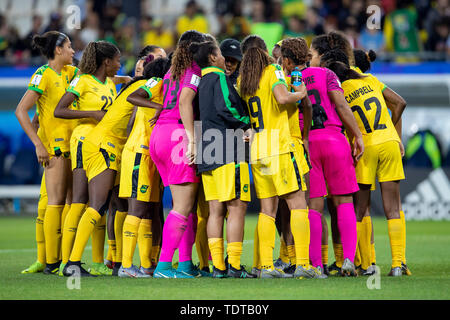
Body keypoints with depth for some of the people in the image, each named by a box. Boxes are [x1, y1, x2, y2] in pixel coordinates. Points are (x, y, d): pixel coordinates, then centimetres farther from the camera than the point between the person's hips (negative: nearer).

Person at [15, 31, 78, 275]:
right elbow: (20, 111, -13)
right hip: (53, 145, -8)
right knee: (56, 201, -10)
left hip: (70, 144, 8)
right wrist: (38, 144, -17)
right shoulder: (43, 75, -10)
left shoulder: (68, 72, 13)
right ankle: (51, 262, -9)